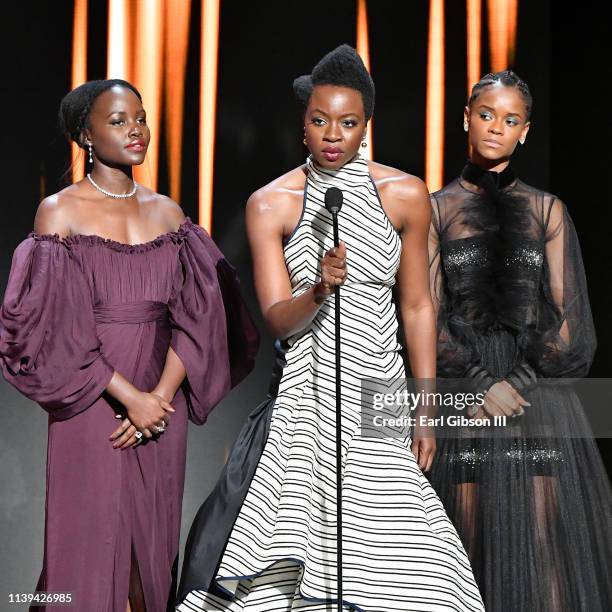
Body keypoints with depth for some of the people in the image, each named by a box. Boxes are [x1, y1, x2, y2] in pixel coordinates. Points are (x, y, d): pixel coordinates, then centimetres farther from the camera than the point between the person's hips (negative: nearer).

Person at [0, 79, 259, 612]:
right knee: (89, 543, 0)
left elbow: (197, 316, 3)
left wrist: (160, 396, -10)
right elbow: (56, 328, -10)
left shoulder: (167, 213, 8)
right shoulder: (60, 212, -4)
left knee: (154, 541, 9)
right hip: (91, 404, -4)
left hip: (161, 404, 4)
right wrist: (131, 397, -14)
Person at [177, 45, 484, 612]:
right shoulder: (271, 204, -2)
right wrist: (320, 291, -27)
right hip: (305, 390, -1)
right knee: (278, 562, -8)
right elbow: (278, 318, -5)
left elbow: (417, 306, 8)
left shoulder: (406, 195, 2)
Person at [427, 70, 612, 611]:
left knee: (542, 549, -4)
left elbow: (566, 316, 4)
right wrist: (485, 383, -10)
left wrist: (519, 383, -8)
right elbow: (427, 313, 1)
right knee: (474, 545, 1)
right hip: (464, 399, 0)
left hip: (540, 395, 0)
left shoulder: (547, 210, 10)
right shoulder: (437, 209, 8)